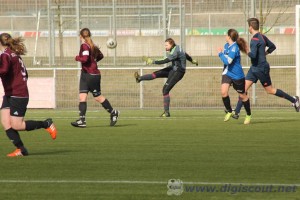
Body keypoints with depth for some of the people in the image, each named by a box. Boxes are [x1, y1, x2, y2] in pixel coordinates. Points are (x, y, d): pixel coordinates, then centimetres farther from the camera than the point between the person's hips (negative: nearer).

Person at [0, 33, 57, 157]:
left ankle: (47, 124, 8)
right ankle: (21, 149, -4)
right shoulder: (15, 55, 15)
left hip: (18, 95, -10)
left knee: (16, 125, -8)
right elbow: (25, 74, 22)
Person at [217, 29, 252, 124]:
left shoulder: (234, 48, -22)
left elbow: (228, 61, -29)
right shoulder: (226, 45, 3)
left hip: (237, 75, -6)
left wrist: (220, 53, -18)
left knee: (242, 95, 9)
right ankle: (229, 112, 4)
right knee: (224, 91, -16)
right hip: (227, 73, 6)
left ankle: (248, 115, 29)